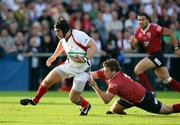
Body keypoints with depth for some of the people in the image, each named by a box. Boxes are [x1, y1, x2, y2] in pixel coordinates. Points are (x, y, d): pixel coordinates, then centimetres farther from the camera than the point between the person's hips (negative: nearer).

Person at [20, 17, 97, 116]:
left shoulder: (78, 36, -27)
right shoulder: (63, 37, -2)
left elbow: (93, 46, -29)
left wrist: (85, 59, -42)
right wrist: (54, 56, 30)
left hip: (82, 70, -7)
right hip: (69, 65, 7)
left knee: (73, 98, -10)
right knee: (48, 80, -1)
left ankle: (85, 105, 24)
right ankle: (34, 101, 21)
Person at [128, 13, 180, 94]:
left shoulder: (154, 28, -17)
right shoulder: (138, 31, 4)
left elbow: (170, 33, -13)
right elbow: (133, 47, 8)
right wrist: (132, 43, -16)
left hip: (157, 55, -8)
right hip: (150, 55, 8)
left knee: (138, 70, -19)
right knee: (166, 79, 13)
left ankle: (151, 92, -12)